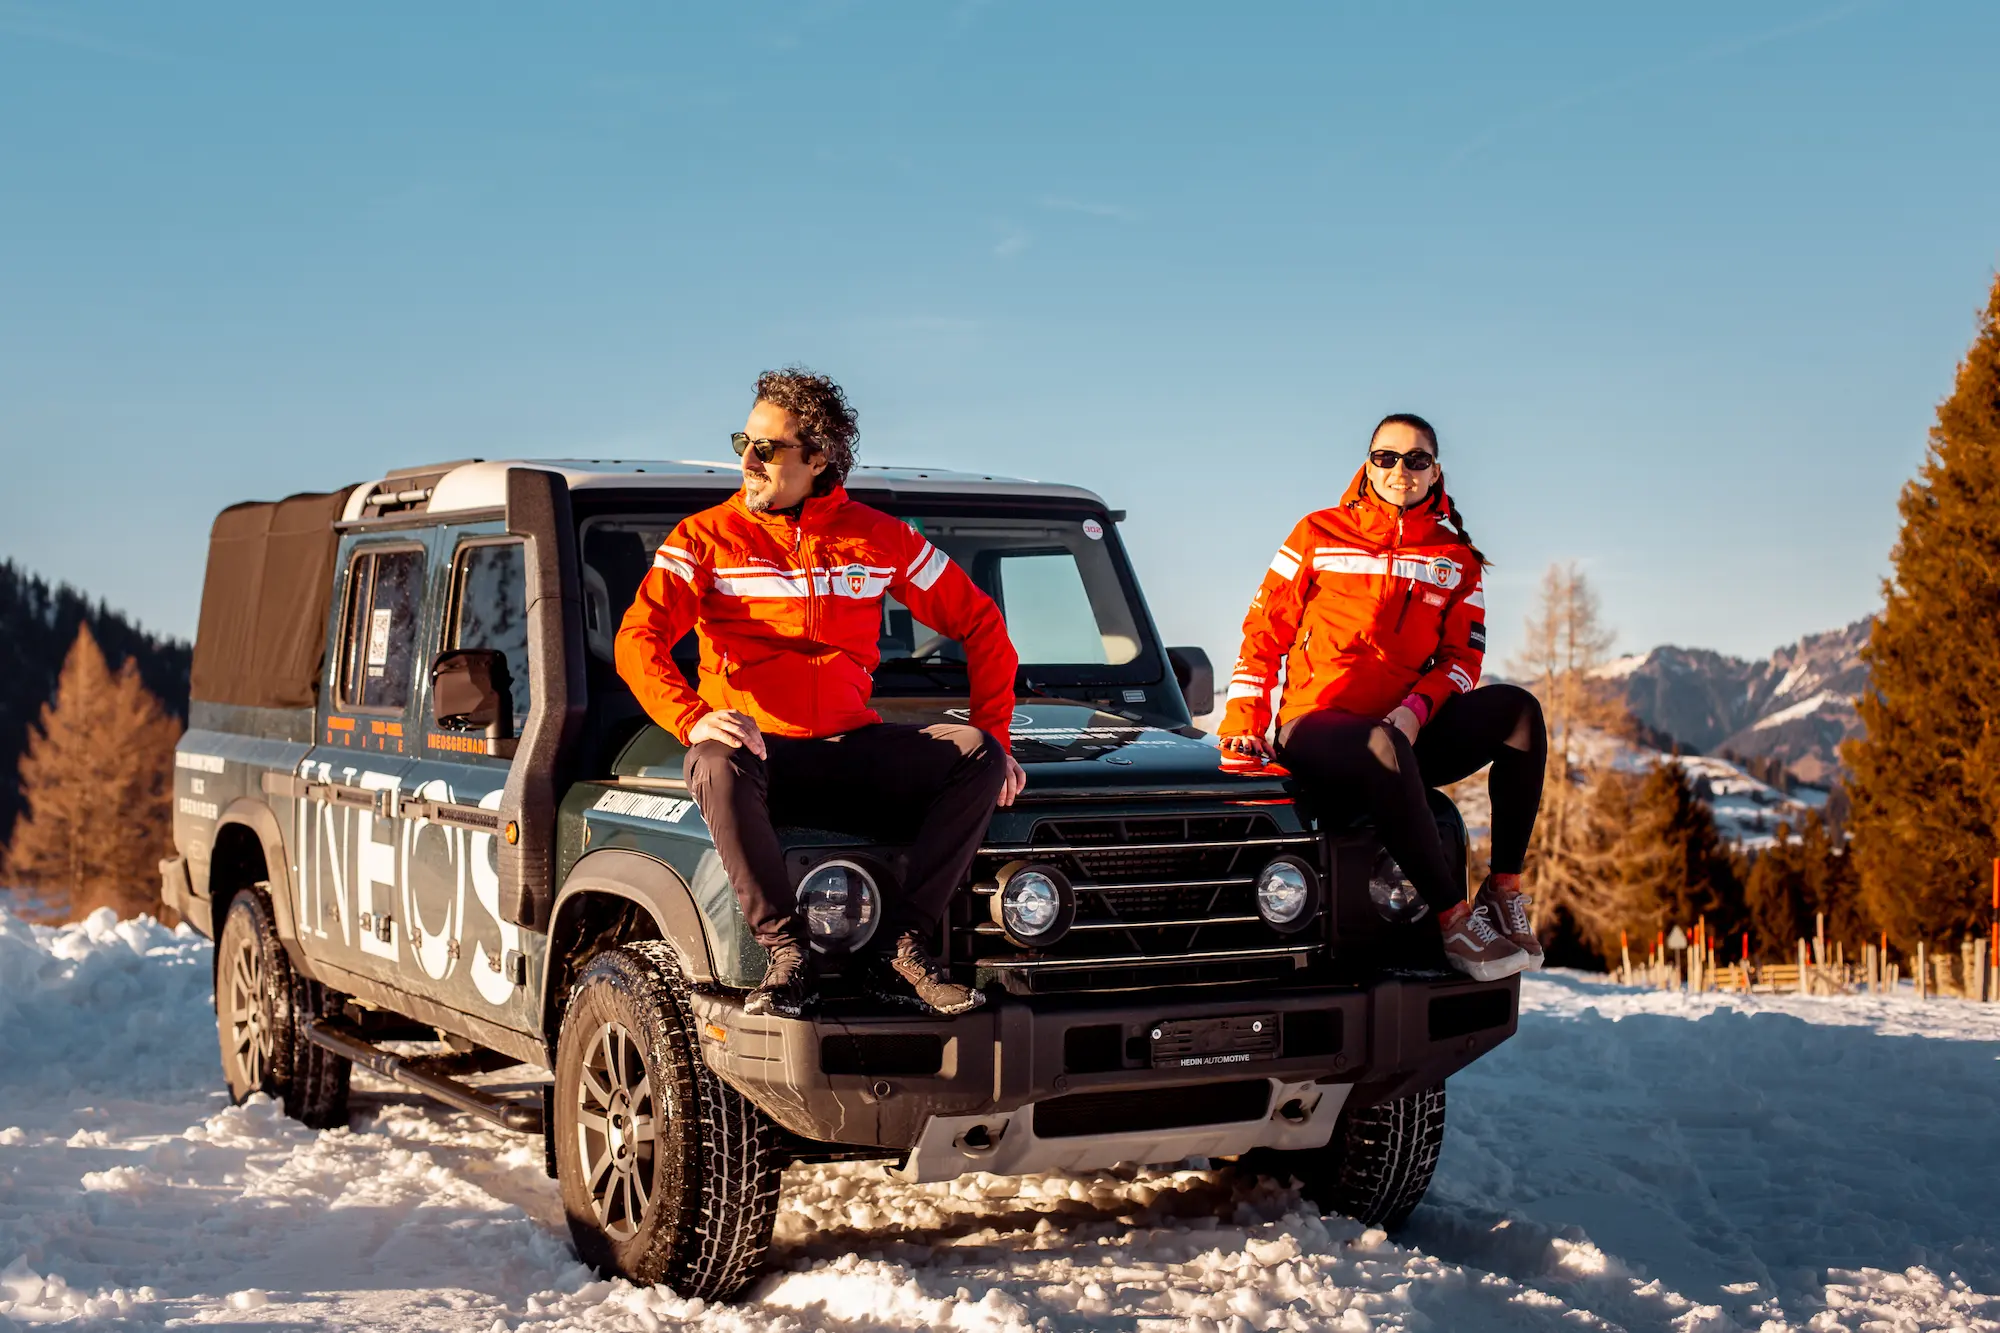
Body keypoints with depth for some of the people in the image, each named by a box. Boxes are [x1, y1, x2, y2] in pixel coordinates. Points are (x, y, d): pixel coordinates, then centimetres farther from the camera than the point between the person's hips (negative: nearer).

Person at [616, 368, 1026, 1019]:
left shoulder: (879, 537, 7)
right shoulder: (704, 538, 2)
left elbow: (979, 622, 12)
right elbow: (638, 638, -10)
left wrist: (993, 735, 0)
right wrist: (692, 718, -29)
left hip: (851, 751, 2)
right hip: (758, 746, -2)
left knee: (976, 756, -22)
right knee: (718, 767, -38)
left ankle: (900, 951, -21)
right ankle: (786, 957, -26)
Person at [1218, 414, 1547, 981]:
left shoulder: (1456, 558, 15)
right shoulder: (1319, 535, 8)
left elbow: (1462, 658, 8)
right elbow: (1263, 631, 7)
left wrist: (1416, 710, -13)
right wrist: (1244, 722, -6)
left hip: (1408, 733, 4)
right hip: (1315, 729, -4)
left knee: (1518, 708, -24)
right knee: (1382, 745, -40)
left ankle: (1504, 890, -23)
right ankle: (1455, 921, -38)